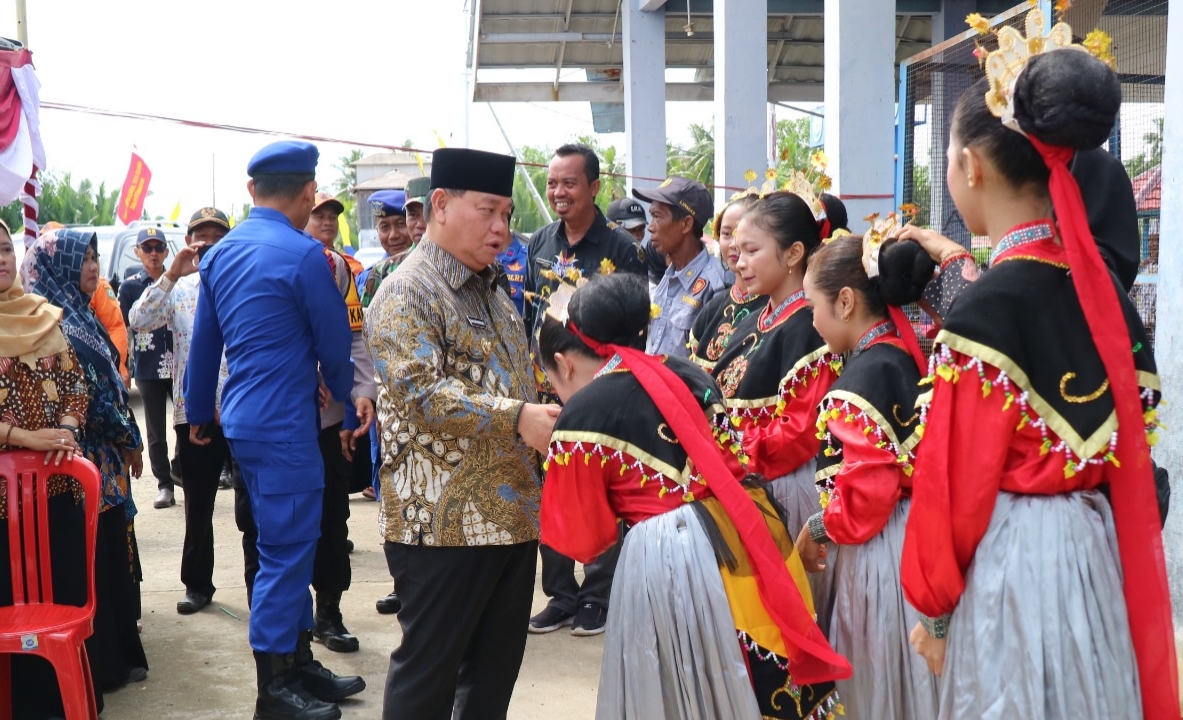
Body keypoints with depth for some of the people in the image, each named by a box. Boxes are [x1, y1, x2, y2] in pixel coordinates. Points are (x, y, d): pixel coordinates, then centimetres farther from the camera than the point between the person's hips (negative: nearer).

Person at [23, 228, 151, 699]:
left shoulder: (74, 316, 11)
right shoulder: (59, 323, -17)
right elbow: (93, 395, -19)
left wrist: (124, 440, 11)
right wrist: (130, 441, -6)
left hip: (100, 457, 9)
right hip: (91, 459, -9)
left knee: (106, 557, 15)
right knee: (99, 561, 1)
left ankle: (115, 656, 25)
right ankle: (104, 666, 12)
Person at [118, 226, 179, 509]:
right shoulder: (129, 287, 3)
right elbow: (121, 329, 3)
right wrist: (122, 368, -3)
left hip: (180, 366, 1)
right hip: (148, 370, 0)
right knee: (157, 432, 5)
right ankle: (164, 485, 15)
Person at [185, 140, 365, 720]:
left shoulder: (221, 253, 8)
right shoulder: (302, 254, -15)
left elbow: (204, 340, 14)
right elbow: (334, 345, -9)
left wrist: (200, 412, 25)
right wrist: (346, 397, 10)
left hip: (243, 421, 8)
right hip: (283, 426, -8)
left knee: (290, 546, 17)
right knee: (285, 553, -1)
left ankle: (300, 662, 27)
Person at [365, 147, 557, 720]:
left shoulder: (492, 294, 18)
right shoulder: (406, 295, -10)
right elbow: (419, 392, -24)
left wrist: (549, 420, 16)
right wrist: (515, 417, -32)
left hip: (512, 515, 8)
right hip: (443, 521, -8)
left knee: (497, 664, 15)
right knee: (428, 670, 2)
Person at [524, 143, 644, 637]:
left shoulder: (619, 247, -6)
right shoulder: (539, 244, 10)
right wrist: (529, 372, 9)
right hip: (545, 388, 5)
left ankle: (597, 596, 15)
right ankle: (560, 593, 22)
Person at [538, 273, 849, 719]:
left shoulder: (580, 418, -3)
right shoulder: (688, 372, 14)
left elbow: (583, 541, 3)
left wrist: (557, 467, 17)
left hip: (670, 560, -6)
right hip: (753, 535, 6)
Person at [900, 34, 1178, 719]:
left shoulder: (984, 309, -19)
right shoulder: (1106, 291, 3)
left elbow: (958, 483, -15)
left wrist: (933, 606, -2)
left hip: (1009, 566, -7)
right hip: (1099, 552, 7)